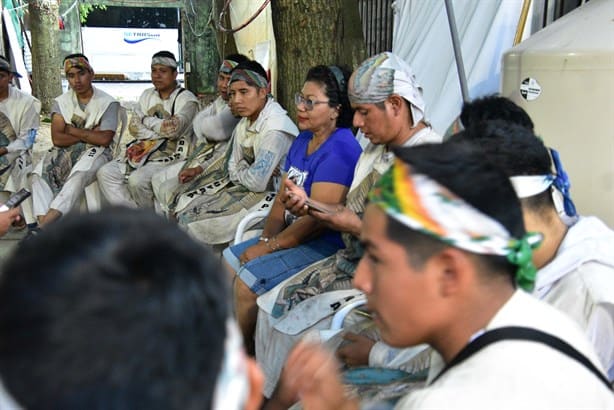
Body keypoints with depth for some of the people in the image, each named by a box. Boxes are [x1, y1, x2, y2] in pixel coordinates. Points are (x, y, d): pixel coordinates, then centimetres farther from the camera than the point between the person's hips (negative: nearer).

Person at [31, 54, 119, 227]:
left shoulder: (108, 102, 1)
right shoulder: (61, 102, 11)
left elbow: (104, 139, -12)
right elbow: (57, 139, -2)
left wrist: (72, 130, -4)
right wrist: (90, 134, -7)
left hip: (96, 151, -4)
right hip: (66, 152, 4)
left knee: (80, 174, -37)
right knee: (40, 172, -27)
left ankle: (45, 225, -45)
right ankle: (44, 224, -37)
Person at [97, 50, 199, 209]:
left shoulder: (187, 99, -4)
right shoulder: (147, 95, 16)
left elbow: (173, 129, -19)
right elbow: (133, 127, 6)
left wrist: (147, 120, -3)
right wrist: (162, 132, -8)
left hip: (170, 156, -7)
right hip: (142, 152, 7)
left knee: (137, 180, -31)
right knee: (105, 173, -11)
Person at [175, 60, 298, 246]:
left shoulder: (275, 129, -24)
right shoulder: (245, 122, 5)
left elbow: (257, 182, -26)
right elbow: (232, 167, 6)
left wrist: (239, 172, -5)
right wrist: (246, 172, -15)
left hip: (266, 195, -9)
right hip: (245, 186, 9)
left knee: (191, 221, -10)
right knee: (186, 203, 3)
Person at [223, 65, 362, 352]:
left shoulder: (340, 150, -21)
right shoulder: (303, 140, 10)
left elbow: (317, 219, -24)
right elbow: (281, 199, 9)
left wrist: (268, 247, -16)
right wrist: (266, 239, -7)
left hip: (325, 245, -10)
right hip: (294, 233, 10)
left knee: (246, 282, -17)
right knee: (229, 260, 9)